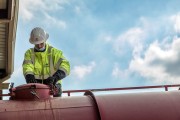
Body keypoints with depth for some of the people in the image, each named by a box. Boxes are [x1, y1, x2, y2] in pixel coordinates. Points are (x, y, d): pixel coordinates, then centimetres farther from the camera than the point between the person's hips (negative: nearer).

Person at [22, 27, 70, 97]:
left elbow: (65, 66, -12)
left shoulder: (54, 52, 3)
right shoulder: (29, 53, 9)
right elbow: (27, 67, -9)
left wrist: (55, 77, -31)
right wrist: (30, 77, -32)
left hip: (52, 86, -1)